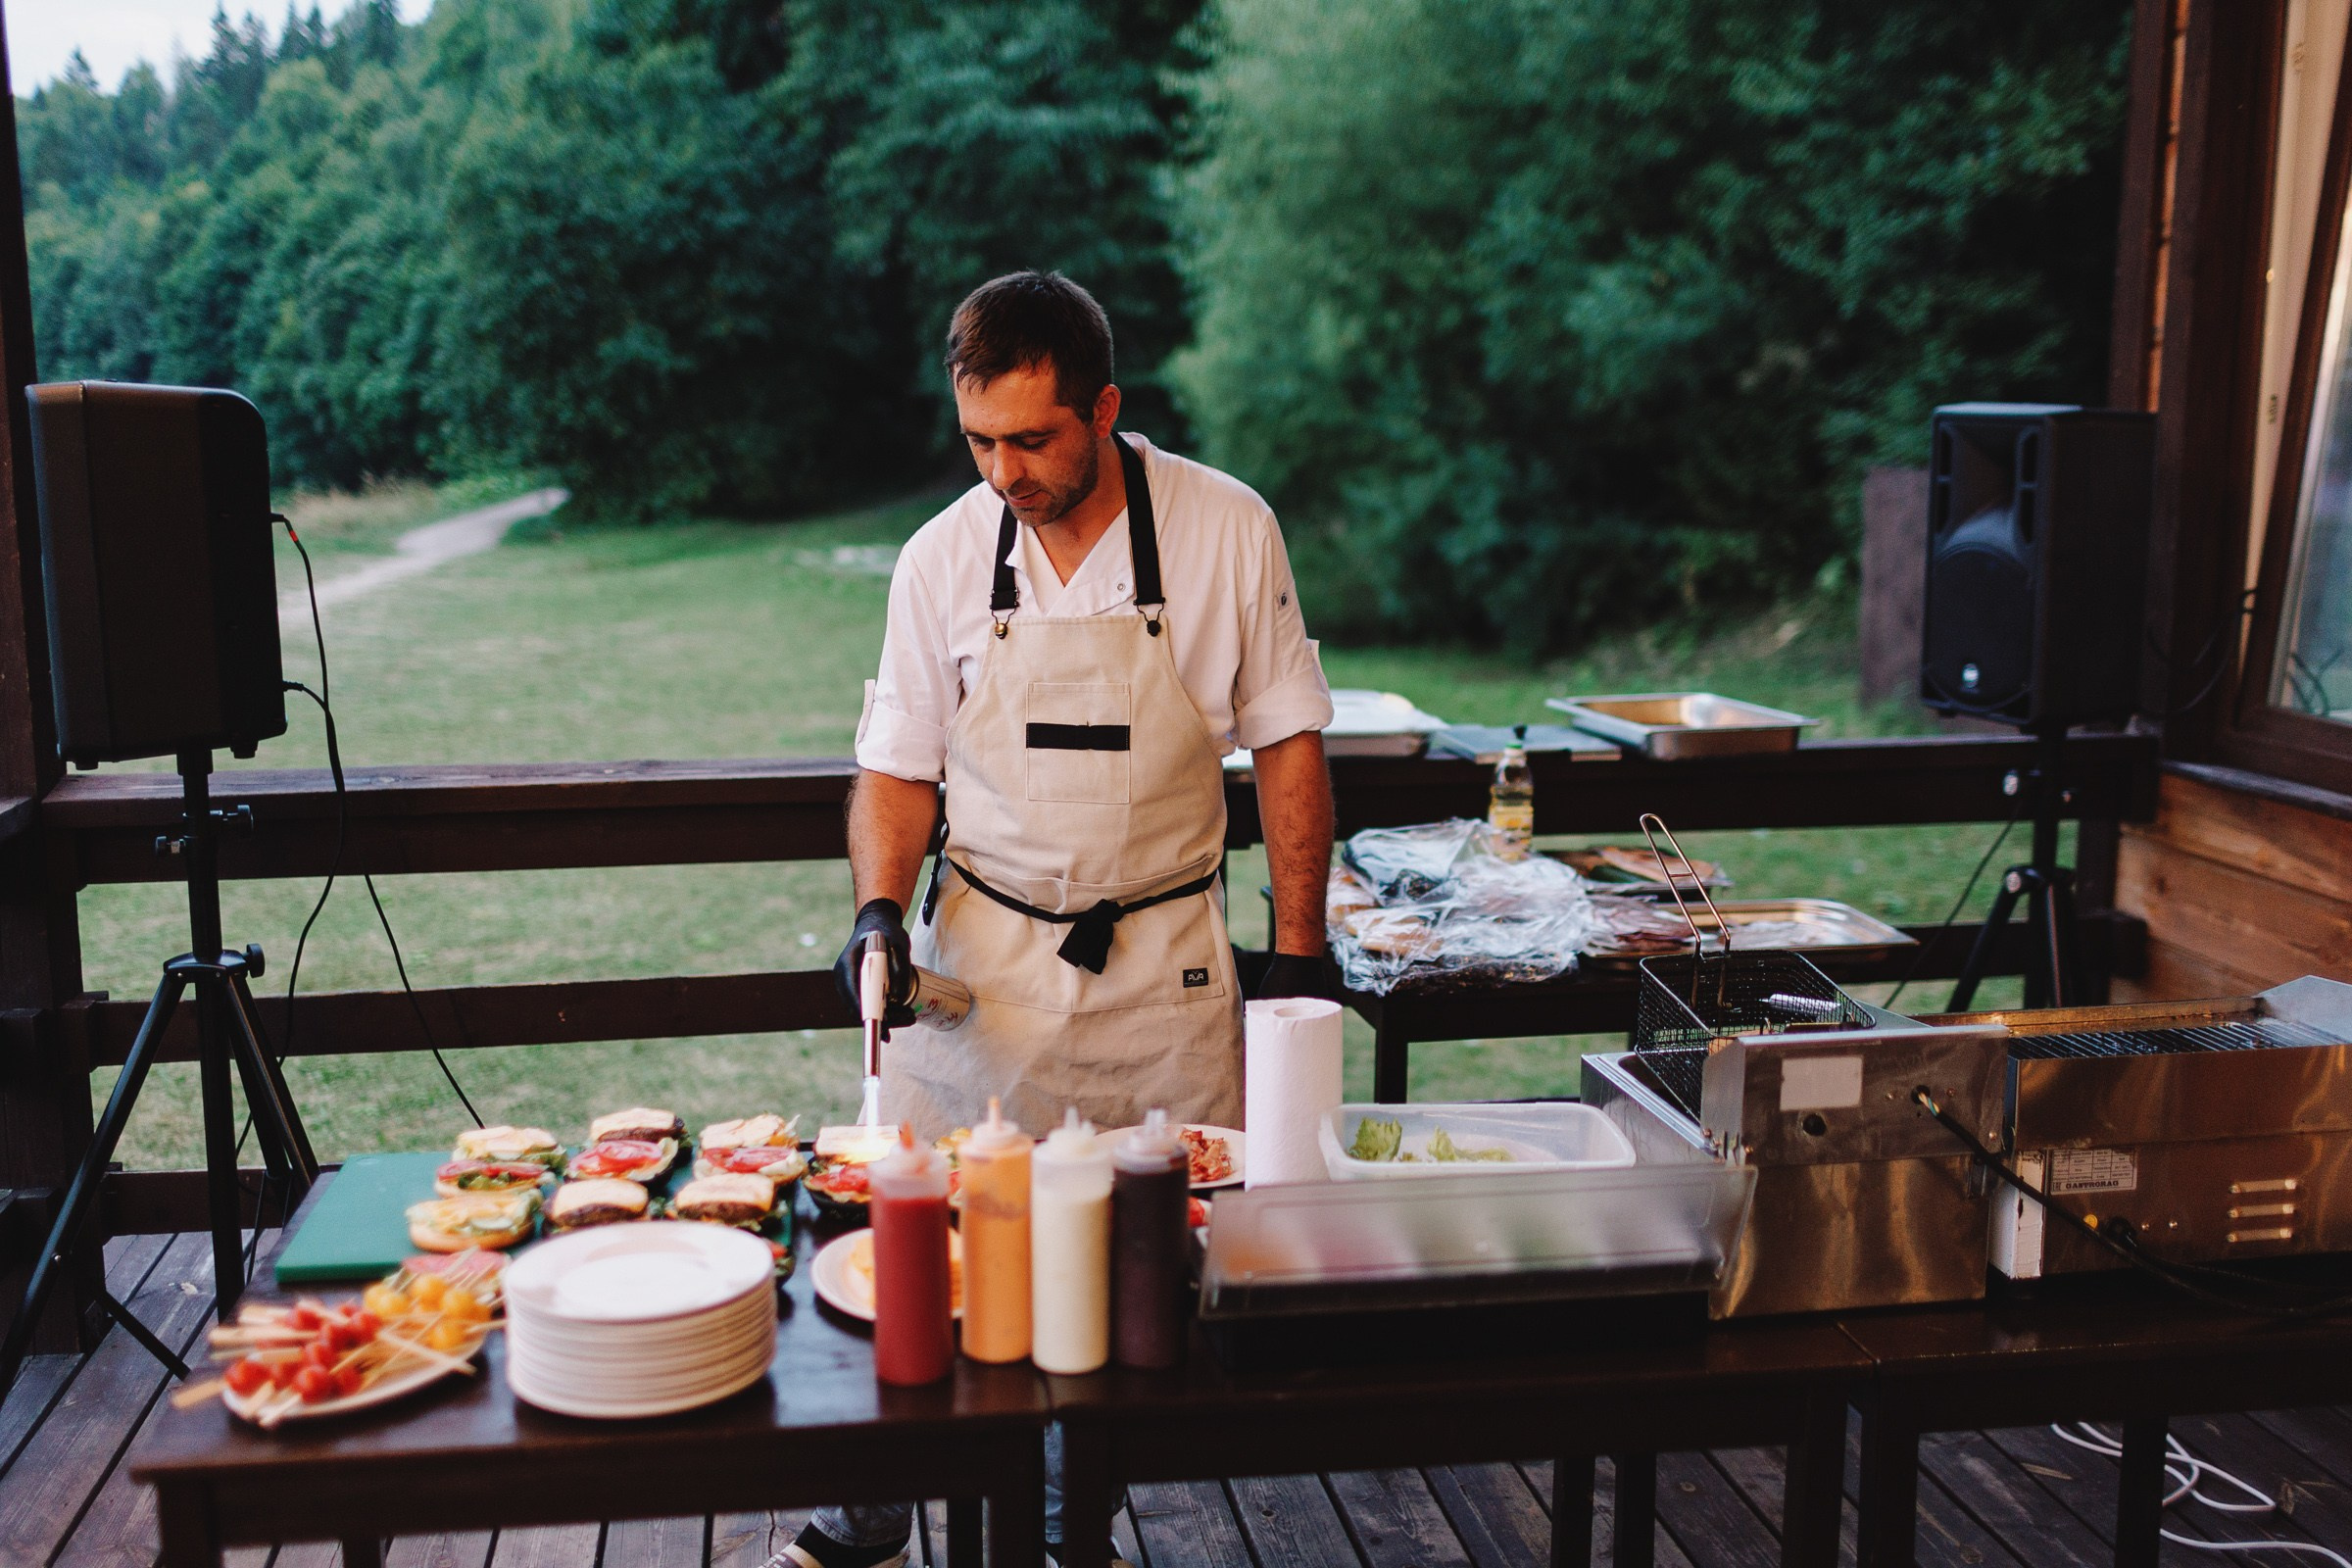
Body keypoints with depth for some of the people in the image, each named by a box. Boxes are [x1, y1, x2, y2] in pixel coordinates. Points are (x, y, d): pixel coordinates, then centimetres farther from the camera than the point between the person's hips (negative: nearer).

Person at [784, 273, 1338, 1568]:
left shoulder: (1226, 529, -7)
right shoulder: (942, 558, -3)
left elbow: (1286, 743, 0)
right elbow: (899, 767, 7)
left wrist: (1299, 951, -2)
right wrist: (880, 909, -11)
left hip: (1165, 975, -1)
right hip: (974, 968, 1)